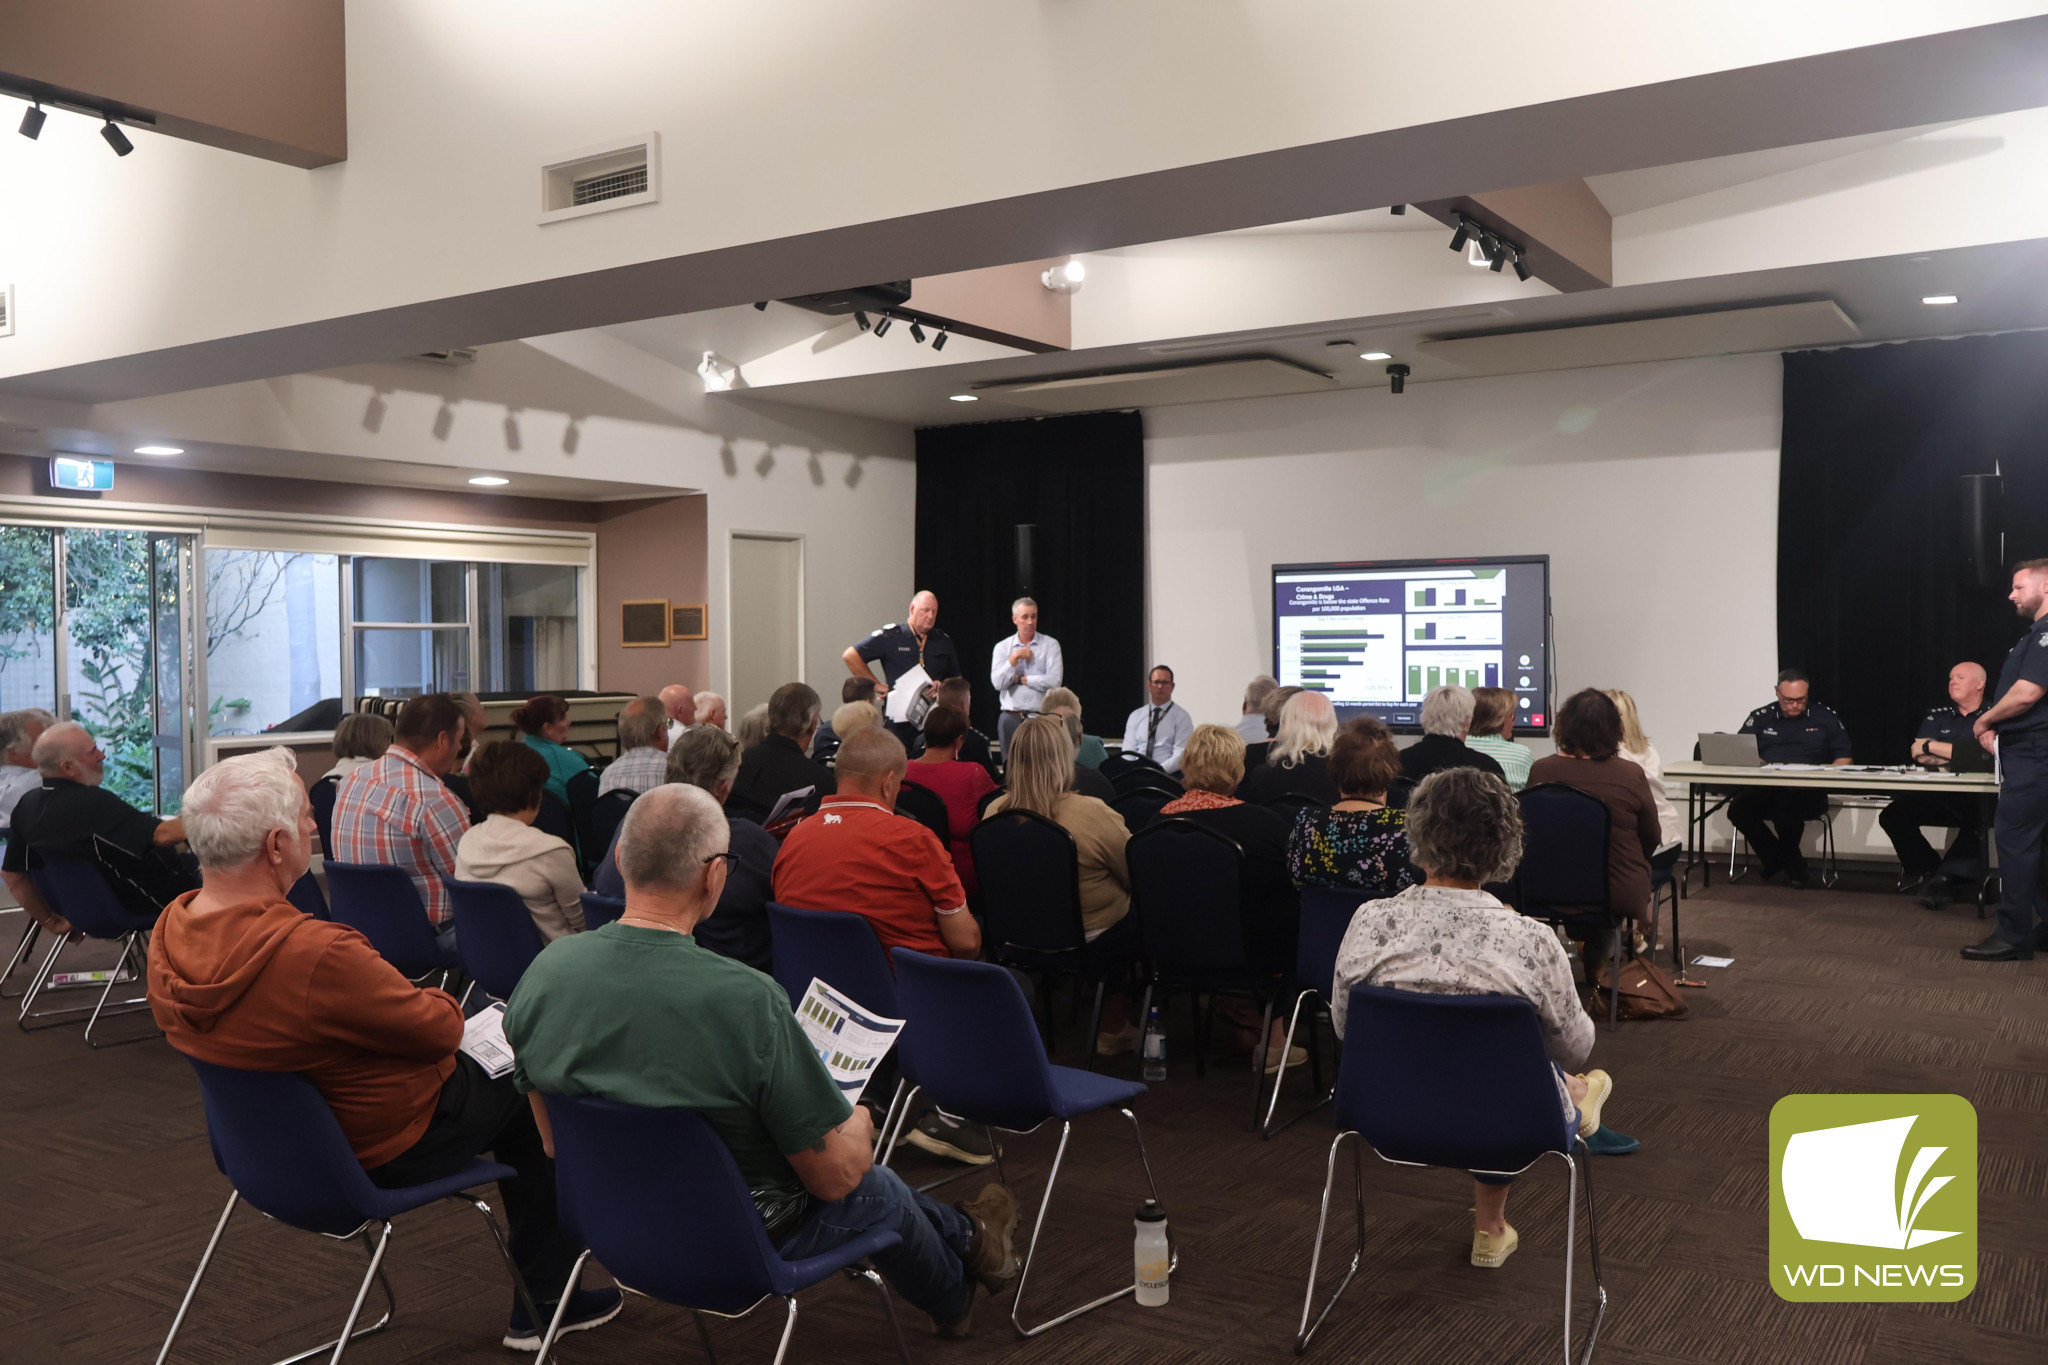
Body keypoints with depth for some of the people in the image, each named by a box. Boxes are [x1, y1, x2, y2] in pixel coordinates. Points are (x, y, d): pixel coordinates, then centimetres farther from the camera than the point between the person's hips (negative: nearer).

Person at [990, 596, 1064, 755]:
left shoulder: (1050, 644, 2)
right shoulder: (1002, 647, 8)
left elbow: (1054, 680, -10)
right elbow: (998, 683, -3)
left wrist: (1020, 679, -4)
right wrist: (1014, 657, -10)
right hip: (1010, 718, 2)